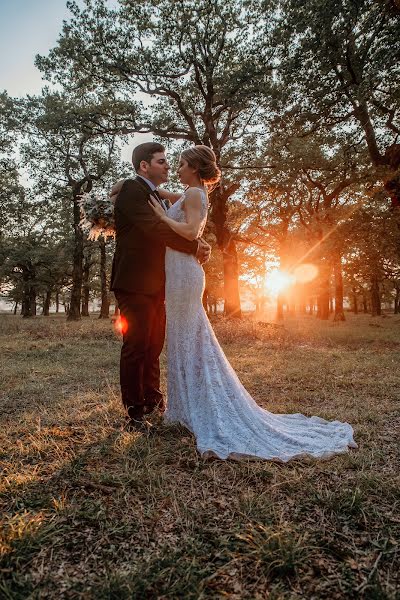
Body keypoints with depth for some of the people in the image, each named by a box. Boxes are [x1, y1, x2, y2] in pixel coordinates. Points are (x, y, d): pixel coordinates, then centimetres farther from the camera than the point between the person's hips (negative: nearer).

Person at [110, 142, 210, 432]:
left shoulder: (156, 195, 20)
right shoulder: (131, 190, -10)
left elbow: (167, 231, 17)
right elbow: (156, 228, -22)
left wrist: (197, 245, -2)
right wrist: (194, 246, -14)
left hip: (155, 285, 9)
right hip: (135, 285, -9)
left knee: (154, 346, 15)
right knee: (136, 347, -3)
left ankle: (152, 400, 29)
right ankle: (135, 413, 8)